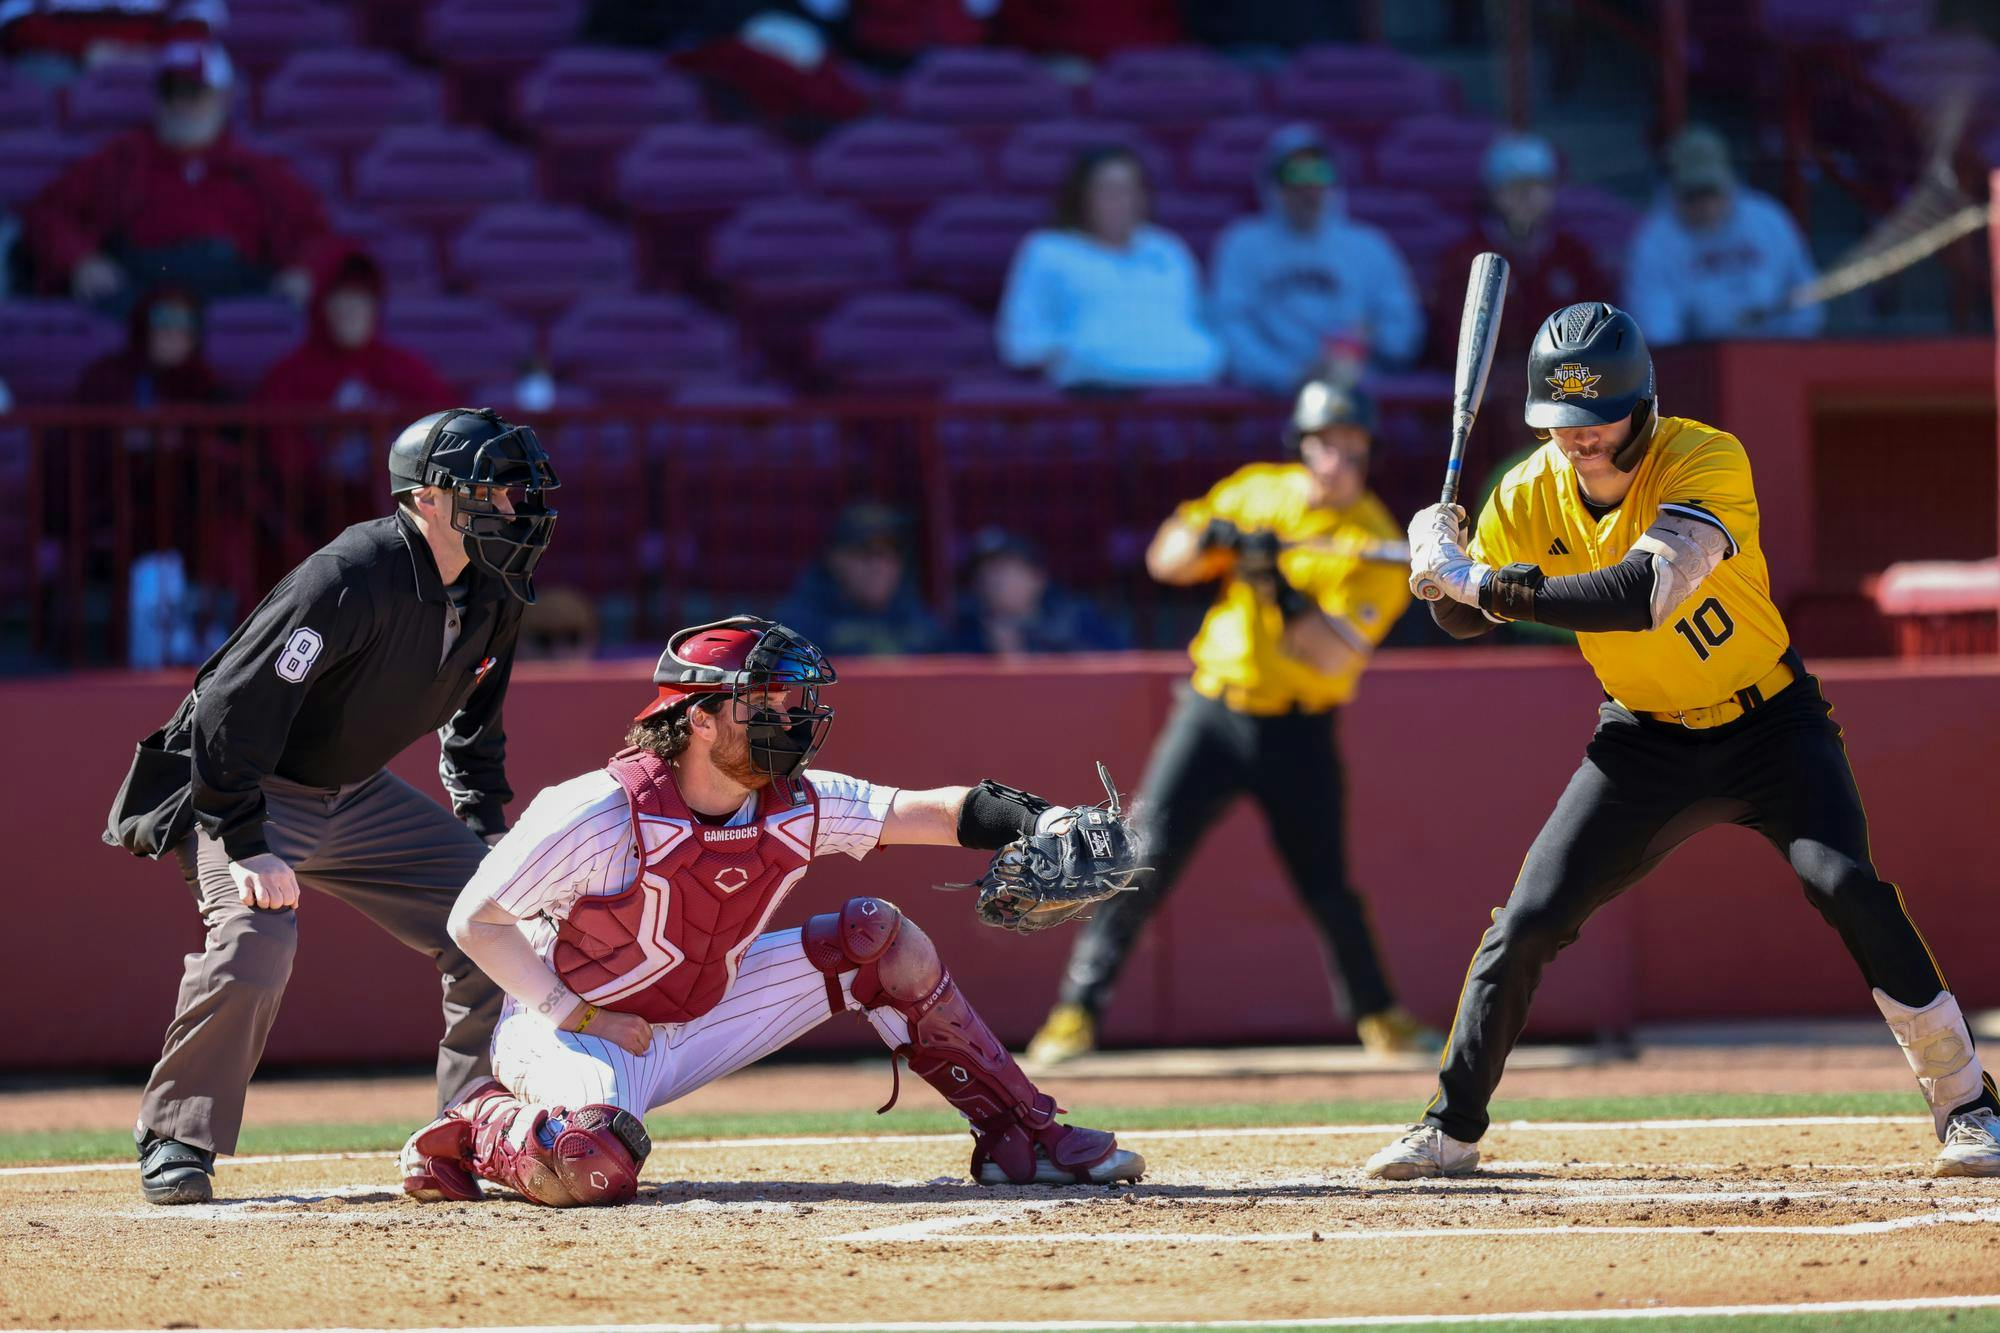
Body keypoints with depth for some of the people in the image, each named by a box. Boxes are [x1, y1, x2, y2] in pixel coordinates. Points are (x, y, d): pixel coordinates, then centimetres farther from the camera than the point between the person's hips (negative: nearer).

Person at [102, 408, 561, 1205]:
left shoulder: (491, 597, -4)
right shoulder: (350, 578, -30)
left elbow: (474, 720, 16)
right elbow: (232, 706, -31)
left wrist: (487, 832, 8)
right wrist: (247, 848, -33)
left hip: (358, 796, 8)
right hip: (251, 790, -8)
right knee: (254, 946, -30)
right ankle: (176, 1141, -12)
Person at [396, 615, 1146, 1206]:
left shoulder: (800, 805, -9)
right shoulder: (604, 815, -27)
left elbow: (931, 812, -13)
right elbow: (475, 921, -20)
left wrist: (1035, 821, -32)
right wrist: (580, 1019, -19)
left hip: (702, 1020, 7)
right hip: (567, 1025, -7)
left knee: (878, 938, -2)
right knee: (598, 1171, -39)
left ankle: (1021, 1137, 5)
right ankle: (479, 1130, -5)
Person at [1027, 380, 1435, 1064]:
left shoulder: (1377, 547, -8)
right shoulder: (1256, 490, 4)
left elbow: (1332, 657, -18)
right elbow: (1163, 558, 6)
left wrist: (1279, 586, -30)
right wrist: (1210, 538, -14)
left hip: (1299, 733, -2)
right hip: (1213, 711, 2)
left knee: (1327, 886, -1)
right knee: (1146, 856, -8)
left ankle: (1378, 1014, 21)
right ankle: (1077, 1010, -4)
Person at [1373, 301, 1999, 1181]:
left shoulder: (1708, 461, -26)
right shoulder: (1529, 498, -10)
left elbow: (1641, 595, -40)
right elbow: (1468, 622, 3)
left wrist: (1481, 581, -39)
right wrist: (1444, 569, -21)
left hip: (1769, 720, -4)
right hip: (1646, 738, 4)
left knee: (1846, 885, -23)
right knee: (1528, 922, -5)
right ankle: (1451, 1128, 11)